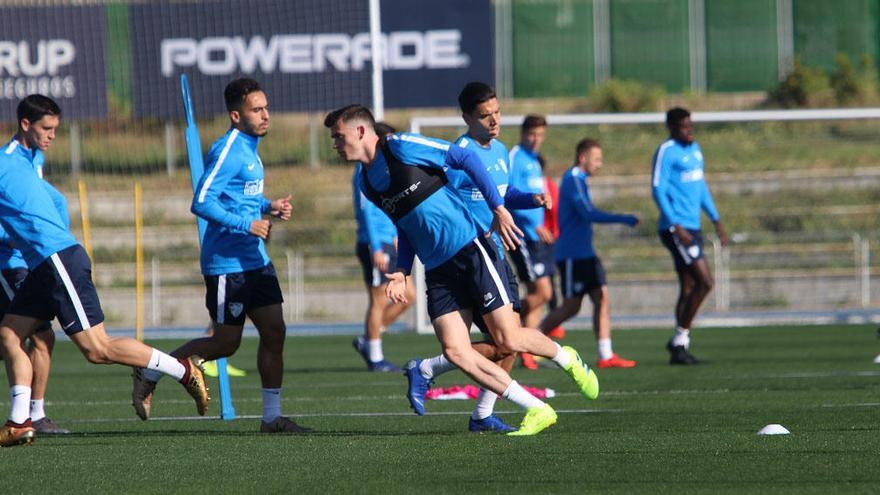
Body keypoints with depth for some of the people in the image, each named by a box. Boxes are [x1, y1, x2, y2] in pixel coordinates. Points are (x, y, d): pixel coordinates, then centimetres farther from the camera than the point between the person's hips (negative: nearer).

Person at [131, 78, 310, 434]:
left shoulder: (249, 149, 14)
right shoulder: (228, 151, -16)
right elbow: (201, 202, -23)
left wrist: (269, 207, 9)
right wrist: (247, 225, -24)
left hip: (255, 260, 9)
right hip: (227, 263, -9)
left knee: (274, 331, 1)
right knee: (226, 343, -1)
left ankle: (272, 417, 6)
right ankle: (149, 375, 15)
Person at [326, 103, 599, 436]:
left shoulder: (402, 147, -11)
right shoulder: (367, 184, 11)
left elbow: (465, 159, -9)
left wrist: (498, 209, -14)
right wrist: (402, 272, 8)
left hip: (470, 251, -7)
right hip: (437, 271, 7)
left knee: (508, 340, -8)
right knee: (455, 351, -10)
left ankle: (565, 358, 25)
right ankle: (536, 411, -2)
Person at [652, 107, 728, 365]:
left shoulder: (695, 149, 16)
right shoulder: (666, 152, -10)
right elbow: (658, 190, -14)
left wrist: (716, 220, 23)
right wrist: (676, 227, -20)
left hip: (692, 227, 9)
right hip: (676, 229, -9)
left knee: (689, 289, 8)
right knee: (705, 282, -14)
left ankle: (679, 346, 11)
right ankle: (680, 339, -7)